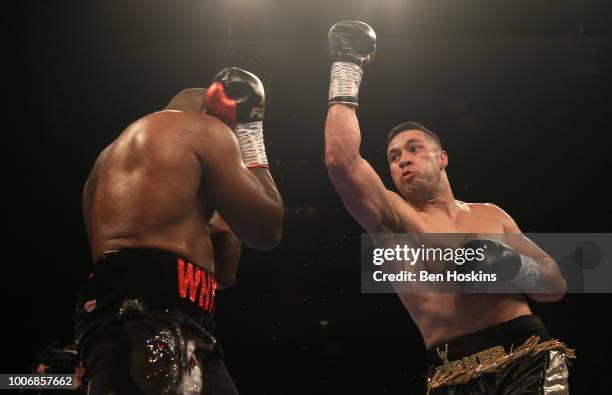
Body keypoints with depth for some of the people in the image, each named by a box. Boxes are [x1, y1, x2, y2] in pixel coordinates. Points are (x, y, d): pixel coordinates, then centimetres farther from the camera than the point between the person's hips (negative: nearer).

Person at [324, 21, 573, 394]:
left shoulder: (489, 214, 18)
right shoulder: (394, 220, 9)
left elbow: (557, 284, 16)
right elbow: (342, 161, -7)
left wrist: (511, 265, -5)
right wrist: (346, 69, -1)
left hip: (529, 359, 2)